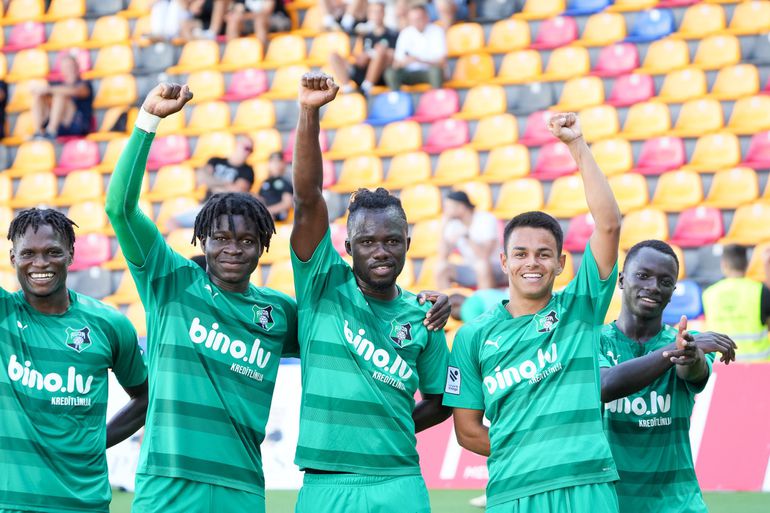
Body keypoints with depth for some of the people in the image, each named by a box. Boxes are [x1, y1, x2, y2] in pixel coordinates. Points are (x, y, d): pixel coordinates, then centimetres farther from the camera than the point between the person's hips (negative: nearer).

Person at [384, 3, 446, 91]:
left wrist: (420, 61, -29)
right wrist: (403, 62, -26)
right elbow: (396, 63, -2)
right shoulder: (406, 33, -1)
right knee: (390, 72, -26)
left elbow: (441, 62, -14)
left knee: (435, 70, -36)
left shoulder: (437, 31, -8)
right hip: (411, 73, 2)